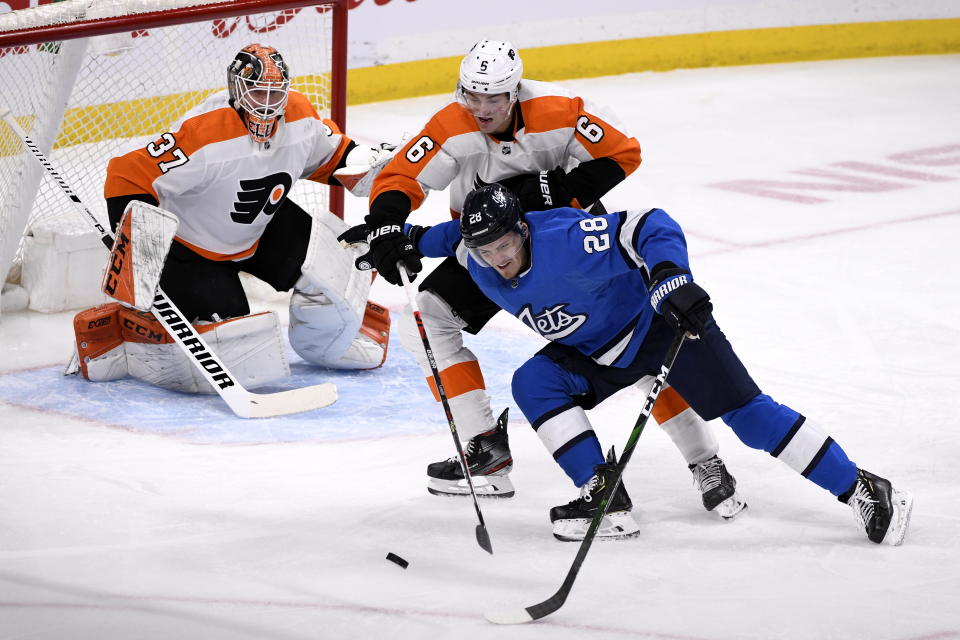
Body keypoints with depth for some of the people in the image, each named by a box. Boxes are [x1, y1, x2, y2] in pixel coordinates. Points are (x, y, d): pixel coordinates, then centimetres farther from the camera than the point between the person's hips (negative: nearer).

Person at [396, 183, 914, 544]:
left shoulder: (566, 241, -34)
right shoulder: (479, 266, -11)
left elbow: (650, 227, -36)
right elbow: (463, 236, 14)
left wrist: (669, 277, -50)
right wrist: (413, 240, 6)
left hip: (661, 321, -7)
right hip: (596, 351, 7)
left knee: (745, 411, -12)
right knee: (533, 384, -12)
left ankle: (863, 491, -9)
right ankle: (606, 499, -12)